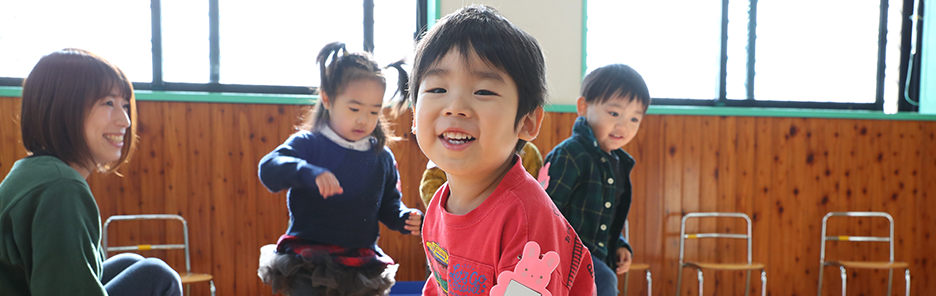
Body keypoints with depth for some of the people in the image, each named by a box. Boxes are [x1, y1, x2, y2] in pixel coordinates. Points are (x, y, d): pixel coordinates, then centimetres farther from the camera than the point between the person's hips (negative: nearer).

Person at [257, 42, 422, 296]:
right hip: (309, 265, -3)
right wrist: (308, 173, -39)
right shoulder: (308, 144, -5)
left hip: (361, 265, 4)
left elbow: (389, 204, 16)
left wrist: (405, 219, -6)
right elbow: (268, 169, -21)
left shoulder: (382, 157, 7)